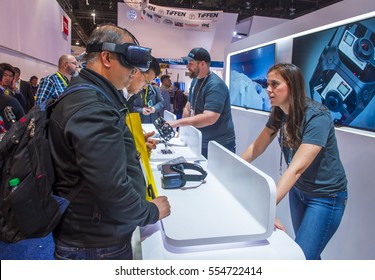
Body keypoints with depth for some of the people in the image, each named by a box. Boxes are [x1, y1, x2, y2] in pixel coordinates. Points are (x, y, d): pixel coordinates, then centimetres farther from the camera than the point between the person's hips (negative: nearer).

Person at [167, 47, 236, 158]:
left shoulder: (215, 85, -22)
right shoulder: (195, 81, 6)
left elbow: (209, 118, -32)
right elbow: (188, 107, 12)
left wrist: (177, 122, -31)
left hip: (220, 145, -8)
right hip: (201, 143, 8)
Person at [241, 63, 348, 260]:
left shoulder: (317, 117, -27)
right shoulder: (278, 113, -5)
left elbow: (297, 167, -37)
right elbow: (256, 147, 0)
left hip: (325, 196, -7)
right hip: (297, 190, 7)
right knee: (307, 249, 20)